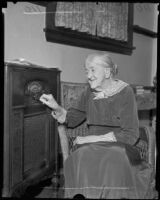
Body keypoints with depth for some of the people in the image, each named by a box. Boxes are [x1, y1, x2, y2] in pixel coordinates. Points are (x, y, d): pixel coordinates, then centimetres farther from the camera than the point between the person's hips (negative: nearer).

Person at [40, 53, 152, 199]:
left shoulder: (125, 92, -4)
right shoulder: (89, 92, 9)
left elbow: (131, 135, -8)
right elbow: (72, 120, 16)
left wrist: (93, 138, -14)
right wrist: (57, 108, -4)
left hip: (119, 147, -3)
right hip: (92, 148, 3)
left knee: (112, 164, -35)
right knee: (81, 159, -30)